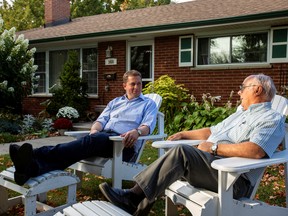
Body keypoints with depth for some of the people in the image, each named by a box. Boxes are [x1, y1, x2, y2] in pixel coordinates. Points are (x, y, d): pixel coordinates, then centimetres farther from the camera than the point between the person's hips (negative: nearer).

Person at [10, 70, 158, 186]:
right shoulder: (115, 102, 32)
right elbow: (102, 120, 19)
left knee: (93, 140, -36)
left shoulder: (149, 104, 19)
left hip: (125, 144, -4)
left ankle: (37, 154, -56)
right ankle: (34, 167, -59)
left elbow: (148, 126, 1)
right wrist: (94, 129, -5)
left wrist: (136, 132, -23)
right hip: (102, 137, 4)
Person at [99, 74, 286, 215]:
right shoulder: (240, 114, 27)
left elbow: (256, 151, -23)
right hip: (208, 166, 10)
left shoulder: (272, 119, -4)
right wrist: (184, 134, 21)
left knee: (181, 152, -28)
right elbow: (211, 131, 32)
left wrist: (214, 147, -16)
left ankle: (134, 198, -24)